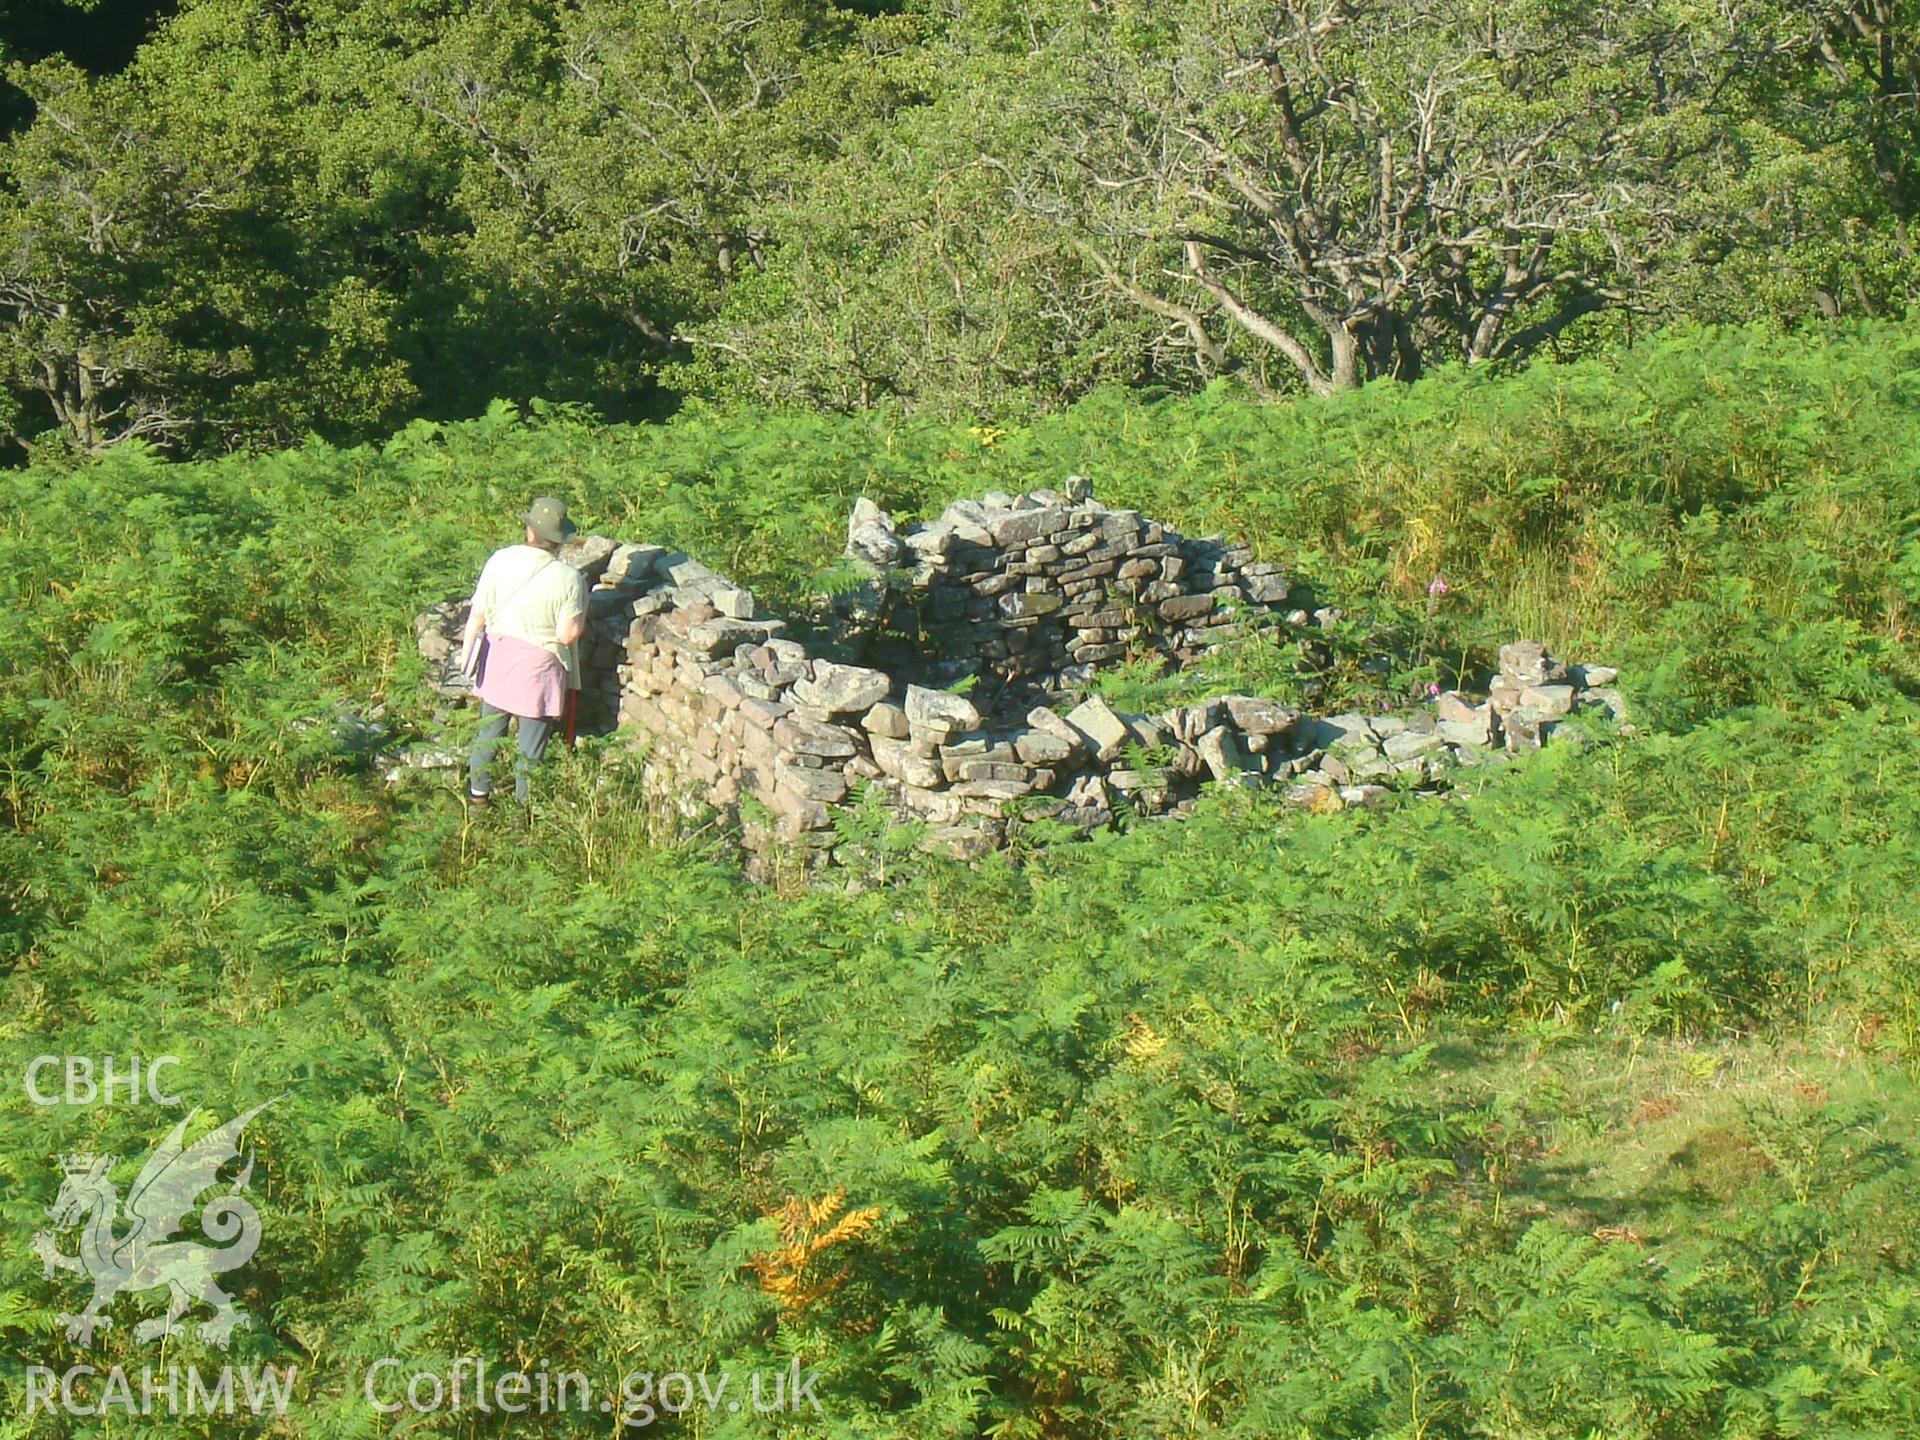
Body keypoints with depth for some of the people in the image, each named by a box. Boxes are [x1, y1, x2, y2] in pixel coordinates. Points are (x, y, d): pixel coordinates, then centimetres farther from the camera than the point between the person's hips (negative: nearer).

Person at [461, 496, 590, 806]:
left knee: (490, 726, 22)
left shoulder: (500, 560, -11)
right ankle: (525, 802, 24)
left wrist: (467, 655, 8)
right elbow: (568, 634, -18)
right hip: (537, 664, -3)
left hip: (497, 655, 4)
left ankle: (478, 789, 37)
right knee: (532, 738, 12)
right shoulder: (568, 578, -19)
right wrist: (580, 612, 0)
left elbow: (477, 615, -5)